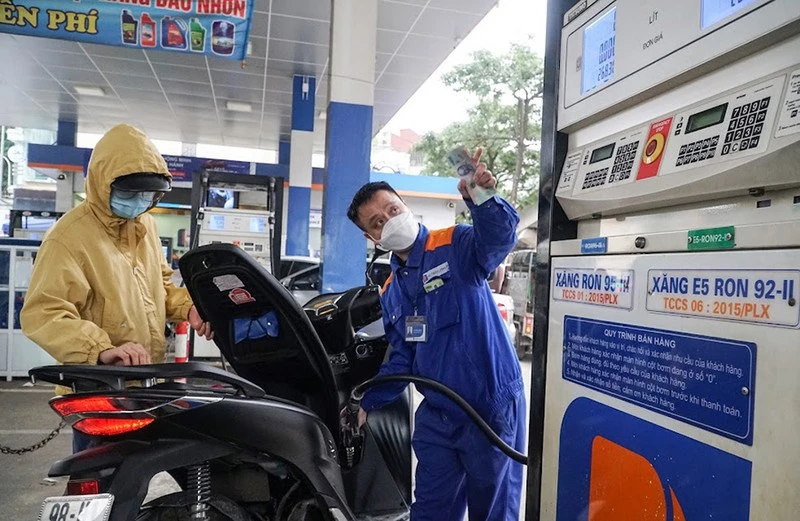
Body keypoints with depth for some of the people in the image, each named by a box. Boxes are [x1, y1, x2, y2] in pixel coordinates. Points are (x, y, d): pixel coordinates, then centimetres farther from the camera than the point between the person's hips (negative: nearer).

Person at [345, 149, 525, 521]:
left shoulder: (456, 247, -10)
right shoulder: (390, 292, 10)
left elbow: (499, 238, -31)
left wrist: (481, 198, -51)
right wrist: (367, 405, 10)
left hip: (492, 407, -6)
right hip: (436, 415, 6)